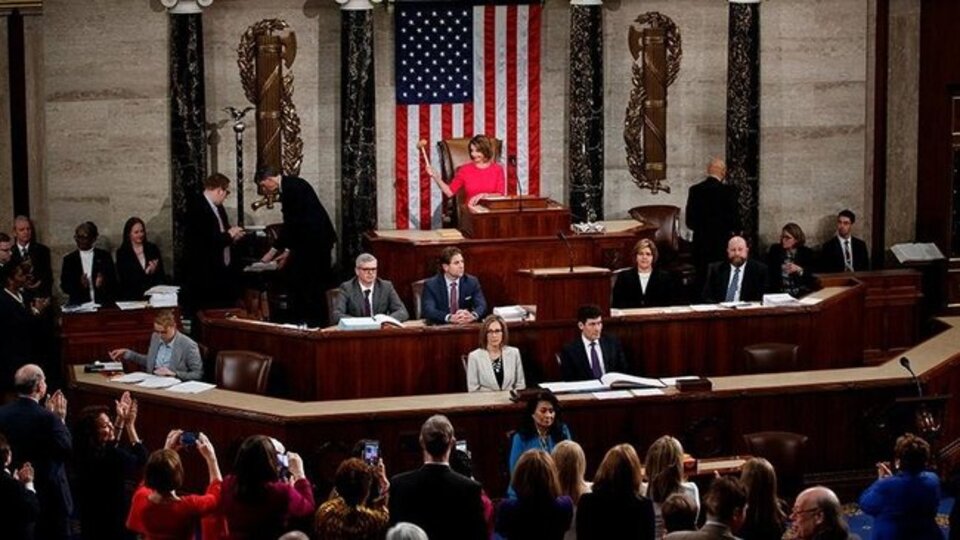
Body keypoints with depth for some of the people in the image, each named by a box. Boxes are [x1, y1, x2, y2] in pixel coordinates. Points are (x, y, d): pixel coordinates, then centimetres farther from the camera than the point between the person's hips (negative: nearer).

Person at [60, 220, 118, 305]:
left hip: (103, 303, 0)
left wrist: (103, 284, -15)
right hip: (78, 304, 0)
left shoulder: (104, 256, 10)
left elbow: (113, 281, 6)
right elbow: (64, 286, 5)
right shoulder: (69, 259, 11)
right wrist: (80, 285, -14)